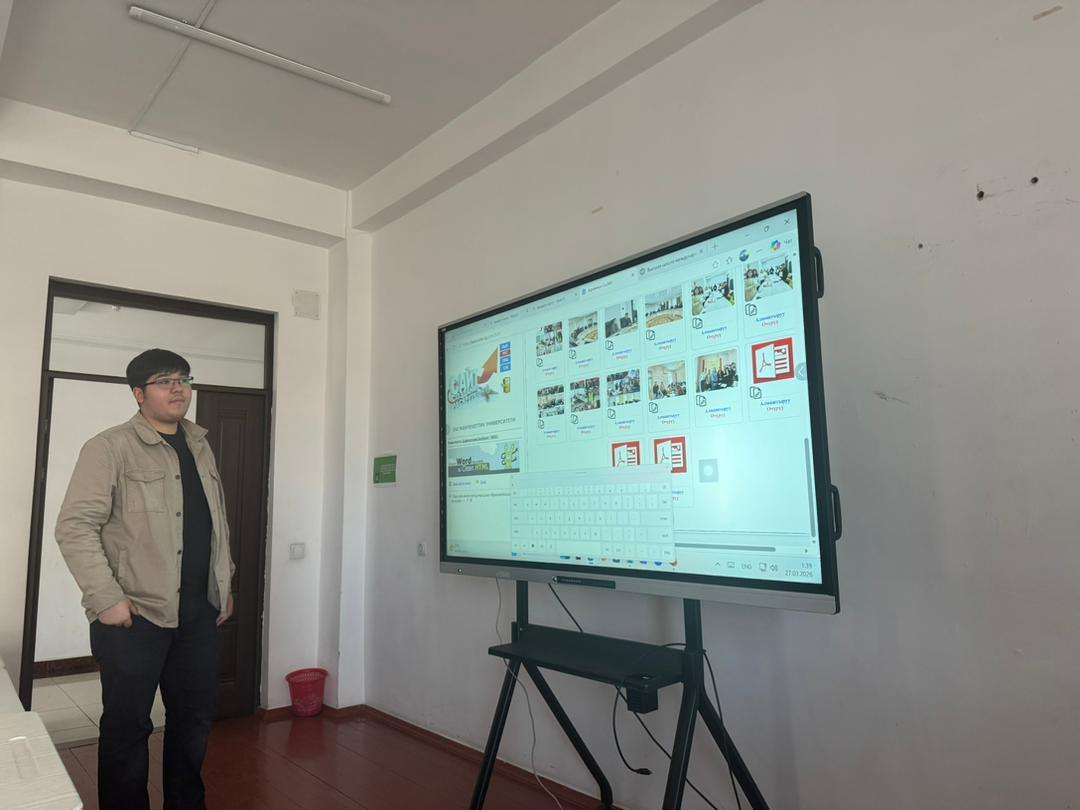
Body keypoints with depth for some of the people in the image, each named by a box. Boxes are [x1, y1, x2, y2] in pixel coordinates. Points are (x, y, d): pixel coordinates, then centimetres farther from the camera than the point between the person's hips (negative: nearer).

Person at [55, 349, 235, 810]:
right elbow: (74, 527, -13)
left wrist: (225, 584, 17)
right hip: (134, 614, -6)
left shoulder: (199, 447, 13)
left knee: (195, 717, 16)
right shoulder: (109, 448, -8)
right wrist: (107, 599, -17)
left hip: (199, 611, 6)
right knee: (127, 726, 6)